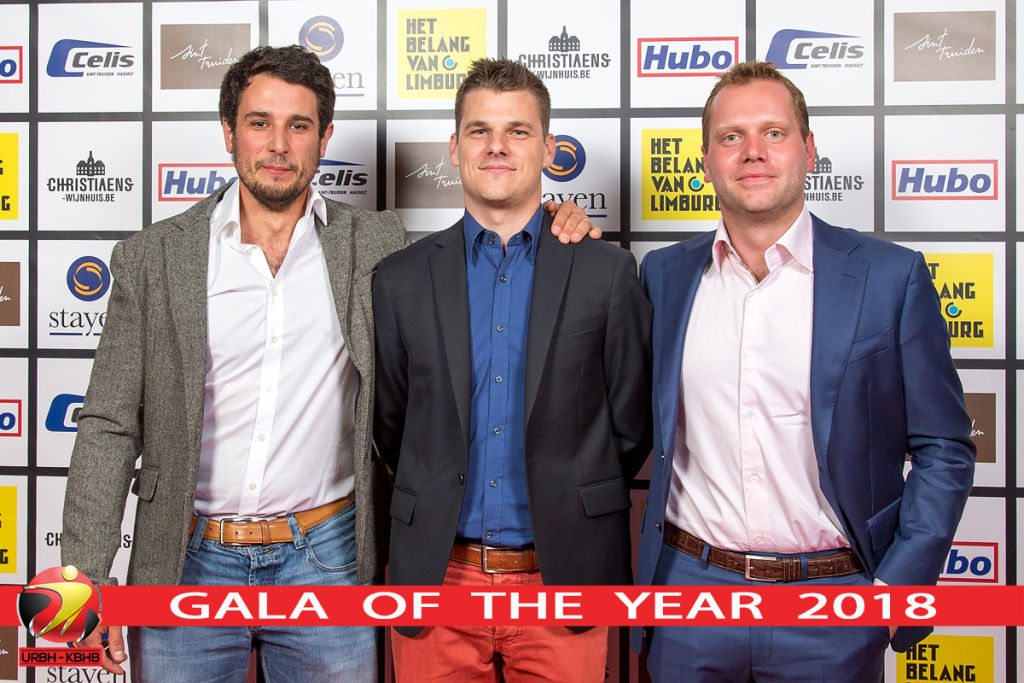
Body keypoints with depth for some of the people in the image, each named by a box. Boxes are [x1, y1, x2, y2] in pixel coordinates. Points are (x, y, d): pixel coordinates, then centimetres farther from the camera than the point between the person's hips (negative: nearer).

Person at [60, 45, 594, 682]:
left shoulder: (376, 245, 1)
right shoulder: (153, 258, 0)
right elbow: (111, 426, 1)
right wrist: (86, 577, -5)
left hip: (325, 558, 0)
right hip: (189, 561, 0)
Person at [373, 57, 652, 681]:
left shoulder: (608, 272, 0)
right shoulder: (401, 279, 4)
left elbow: (634, 424, 5)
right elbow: (388, 422, 11)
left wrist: (572, 503, 9)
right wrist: (438, 501, 11)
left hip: (562, 579, -1)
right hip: (438, 579, 1)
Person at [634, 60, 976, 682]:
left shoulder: (892, 276, -4)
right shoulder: (665, 274, 4)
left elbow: (944, 449, -1)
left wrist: (897, 590, -9)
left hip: (831, 608, -2)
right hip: (690, 585, 2)